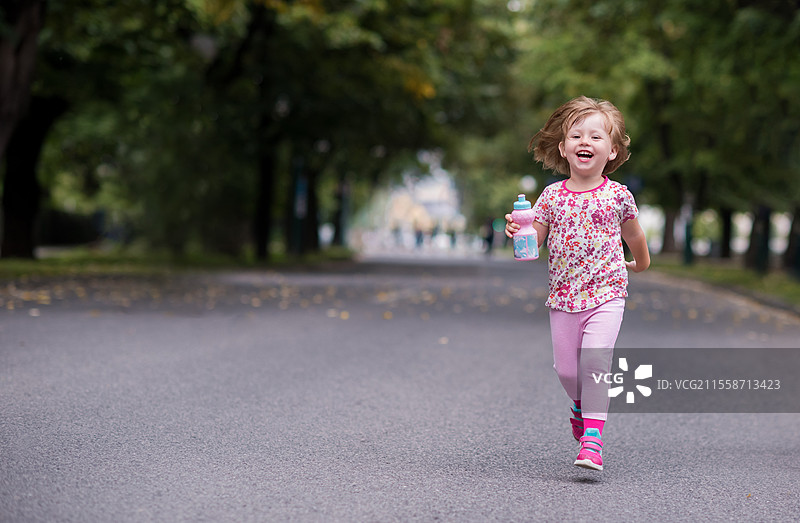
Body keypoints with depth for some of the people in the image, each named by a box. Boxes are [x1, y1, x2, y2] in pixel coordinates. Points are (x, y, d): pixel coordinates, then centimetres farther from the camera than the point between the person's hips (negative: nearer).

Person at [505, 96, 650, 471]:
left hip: (605, 295, -2)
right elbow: (533, 244, 2)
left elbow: (633, 235, 17)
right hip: (563, 297, 2)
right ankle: (581, 403, 39)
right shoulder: (552, 196, 1)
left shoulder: (618, 196, -2)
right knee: (566, 368, 5)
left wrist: (640, 263, 33)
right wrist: (516, 233, -19)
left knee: (595, 359, -19)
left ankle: (593, 437, -17)